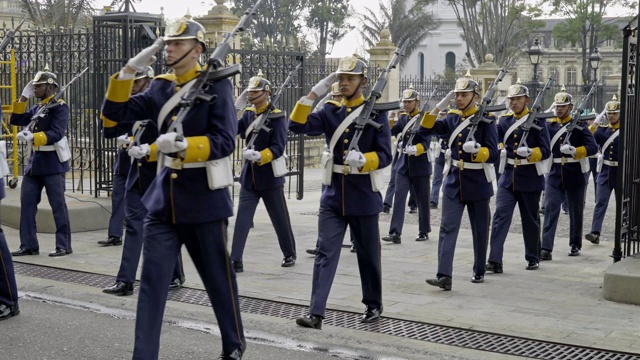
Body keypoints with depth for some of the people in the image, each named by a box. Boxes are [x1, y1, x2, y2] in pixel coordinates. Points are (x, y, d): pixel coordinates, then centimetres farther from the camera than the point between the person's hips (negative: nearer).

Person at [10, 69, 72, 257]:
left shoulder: (60, 107, -9)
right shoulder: (37, 108, 15)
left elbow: (56, 134, -20)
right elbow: (16, 120, 14)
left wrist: (33, 137, -31)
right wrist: (23, 97, 7)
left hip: (52, 161, -8)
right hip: (35, 160, 8)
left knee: (58, 205, -2)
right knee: (27, 203, 6)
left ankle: (64, 245, 5)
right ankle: (29, 245, 12)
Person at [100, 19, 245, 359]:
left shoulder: (216, 85, -8)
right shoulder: (160, 87, 8)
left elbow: (225, 142, -16)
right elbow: (114, 113, 6)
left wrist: (182, 146, -28)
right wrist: (129, 70, -4)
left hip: (203, 195, -4)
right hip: (164, 194, 5)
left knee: (218, 277, 10)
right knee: (152, 279, 1)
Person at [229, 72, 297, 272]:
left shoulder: (277, 117, -10)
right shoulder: (248, 114, 6)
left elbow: (278, 148, -17)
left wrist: (259, 156, -32)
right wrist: (237, 106, -7)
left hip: (270, 176, -4)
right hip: (249, 176, 4)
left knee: (280, 219, 9)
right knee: (242, 219, -3)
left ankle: (290, 254, 27)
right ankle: (235, 260, -3)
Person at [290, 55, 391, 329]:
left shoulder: (376, 112, -4)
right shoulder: (330, 111, 6)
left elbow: (384, 155, -9)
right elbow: (297, 126, -6)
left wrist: (362, 159, -29)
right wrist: (314, 93, -10)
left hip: (364, 196, -2)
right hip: (333, 194, 3)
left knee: (368, 254, 11)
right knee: (325, 253, -4)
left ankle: (374, 305, 29)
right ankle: (316, 313, -6)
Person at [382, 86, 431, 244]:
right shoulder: (402, 118, 8)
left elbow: (426, 142, -16)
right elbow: (390, 131, -4)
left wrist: (415, 149, -33)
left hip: (420, 165, -4)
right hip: (403, 164, 4)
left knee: (422, 199, 8)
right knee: (399, 197, -7)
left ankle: (424, 231, 22)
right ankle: (395, 233, -12)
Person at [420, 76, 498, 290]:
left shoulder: (485, 120, -9)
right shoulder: (452, 118, 5)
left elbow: (493, 153, -14)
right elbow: (426, 129, 4)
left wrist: (476, 151, -33)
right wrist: (437, 108, -7)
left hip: (478, 183, -3)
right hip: (454, 181, 3)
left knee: (480, 230, 11)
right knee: (448, 228, -8)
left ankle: (479, 271, 28)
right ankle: (444, 276, -13)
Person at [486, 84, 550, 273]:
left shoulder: (538, 121, -4)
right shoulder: (504, 120, 7)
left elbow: (545, 150, -9)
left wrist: (530, 153, -27)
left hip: (530, 178, -2)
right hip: (508, 177, 2)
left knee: (530, 219, 10)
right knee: (500, 217, -9)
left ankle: (533, 258, 26)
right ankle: (495, 260, -12)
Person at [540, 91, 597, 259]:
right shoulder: (548, 125, 4)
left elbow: (592, 147, -11)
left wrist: (574, 151, -26)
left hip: (575, 175, -1)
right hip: (554, 175, 1)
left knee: (576, 211, 11)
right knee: (550, 209, -9)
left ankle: (575, 245, 27)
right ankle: (546, 248, -13)